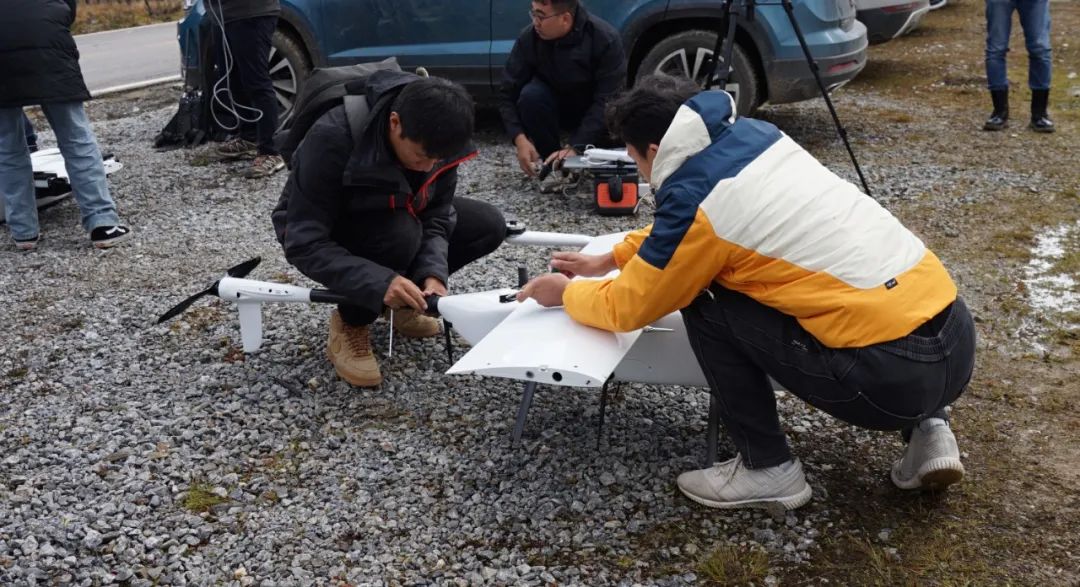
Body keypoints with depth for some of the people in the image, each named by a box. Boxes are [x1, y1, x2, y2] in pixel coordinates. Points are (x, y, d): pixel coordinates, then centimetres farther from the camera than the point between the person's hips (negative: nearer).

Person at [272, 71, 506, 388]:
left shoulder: (431, 137, -21)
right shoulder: (331, 139, -37)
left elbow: (438, 215, -14)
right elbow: (304, 245, -36)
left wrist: (433, 274, -32)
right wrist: (379, 282, -46)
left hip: (393, 213, 6)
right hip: (324, 230, -6)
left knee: (488, 226, -11)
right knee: (400, 234, -37)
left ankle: (400, 300, 7)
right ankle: (349, 324, -10)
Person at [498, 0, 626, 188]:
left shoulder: (606, 39, -26)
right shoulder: (529, 38, -18)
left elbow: (608, 102, -29)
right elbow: (508, 94, -15)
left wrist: (575, 147, -38)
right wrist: (520, 139, -31)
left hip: (594, 112, -2)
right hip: (556, 107, 2)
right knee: (531, 95, -30)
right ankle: (551, 164, -12)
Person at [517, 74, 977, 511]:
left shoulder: (696, 197, -11)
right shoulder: (752, 134, 11)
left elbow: (626, 307, 3)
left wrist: (566, 293, 22)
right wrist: (613, 259, 35)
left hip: (896, 373, -8)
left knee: (705, 305, 0)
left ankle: (768, 469, 10)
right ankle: (927, 429, 18)